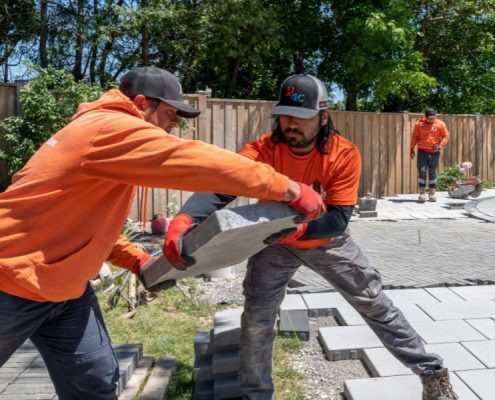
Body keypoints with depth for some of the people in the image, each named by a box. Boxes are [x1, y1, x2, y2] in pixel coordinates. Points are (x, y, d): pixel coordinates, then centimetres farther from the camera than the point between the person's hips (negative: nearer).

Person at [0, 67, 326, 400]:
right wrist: (289, 188, -24)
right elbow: (198, 162, -30)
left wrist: (137, 260, 6)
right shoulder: (112, 128, -22)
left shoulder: (104, 132, 11)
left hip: (64, 288, 9)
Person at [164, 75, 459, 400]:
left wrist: (298, 226, -50)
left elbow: (338, 219, -30)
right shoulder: (263, 150, -27)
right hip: (276, 245, 1)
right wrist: (183, 220, -60)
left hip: (327, 242, 0)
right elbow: (220, 188, -41)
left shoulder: (345, 154, -26)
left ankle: (432, 373, 29)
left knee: (377, 305, 8)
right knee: (256, 319, 0)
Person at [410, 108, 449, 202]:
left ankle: (432, 193, 16)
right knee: (422, 172, -7)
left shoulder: (440, 124, 2)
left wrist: (441, 145, -14)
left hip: (434, 152, 1)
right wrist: (412, 149, 5)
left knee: (432, 173, 8)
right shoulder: (419, 124, 2)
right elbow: (414, 137, 8)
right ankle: (422, 193, -2)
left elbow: (445, 136, 3)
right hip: (422, 151, -1)